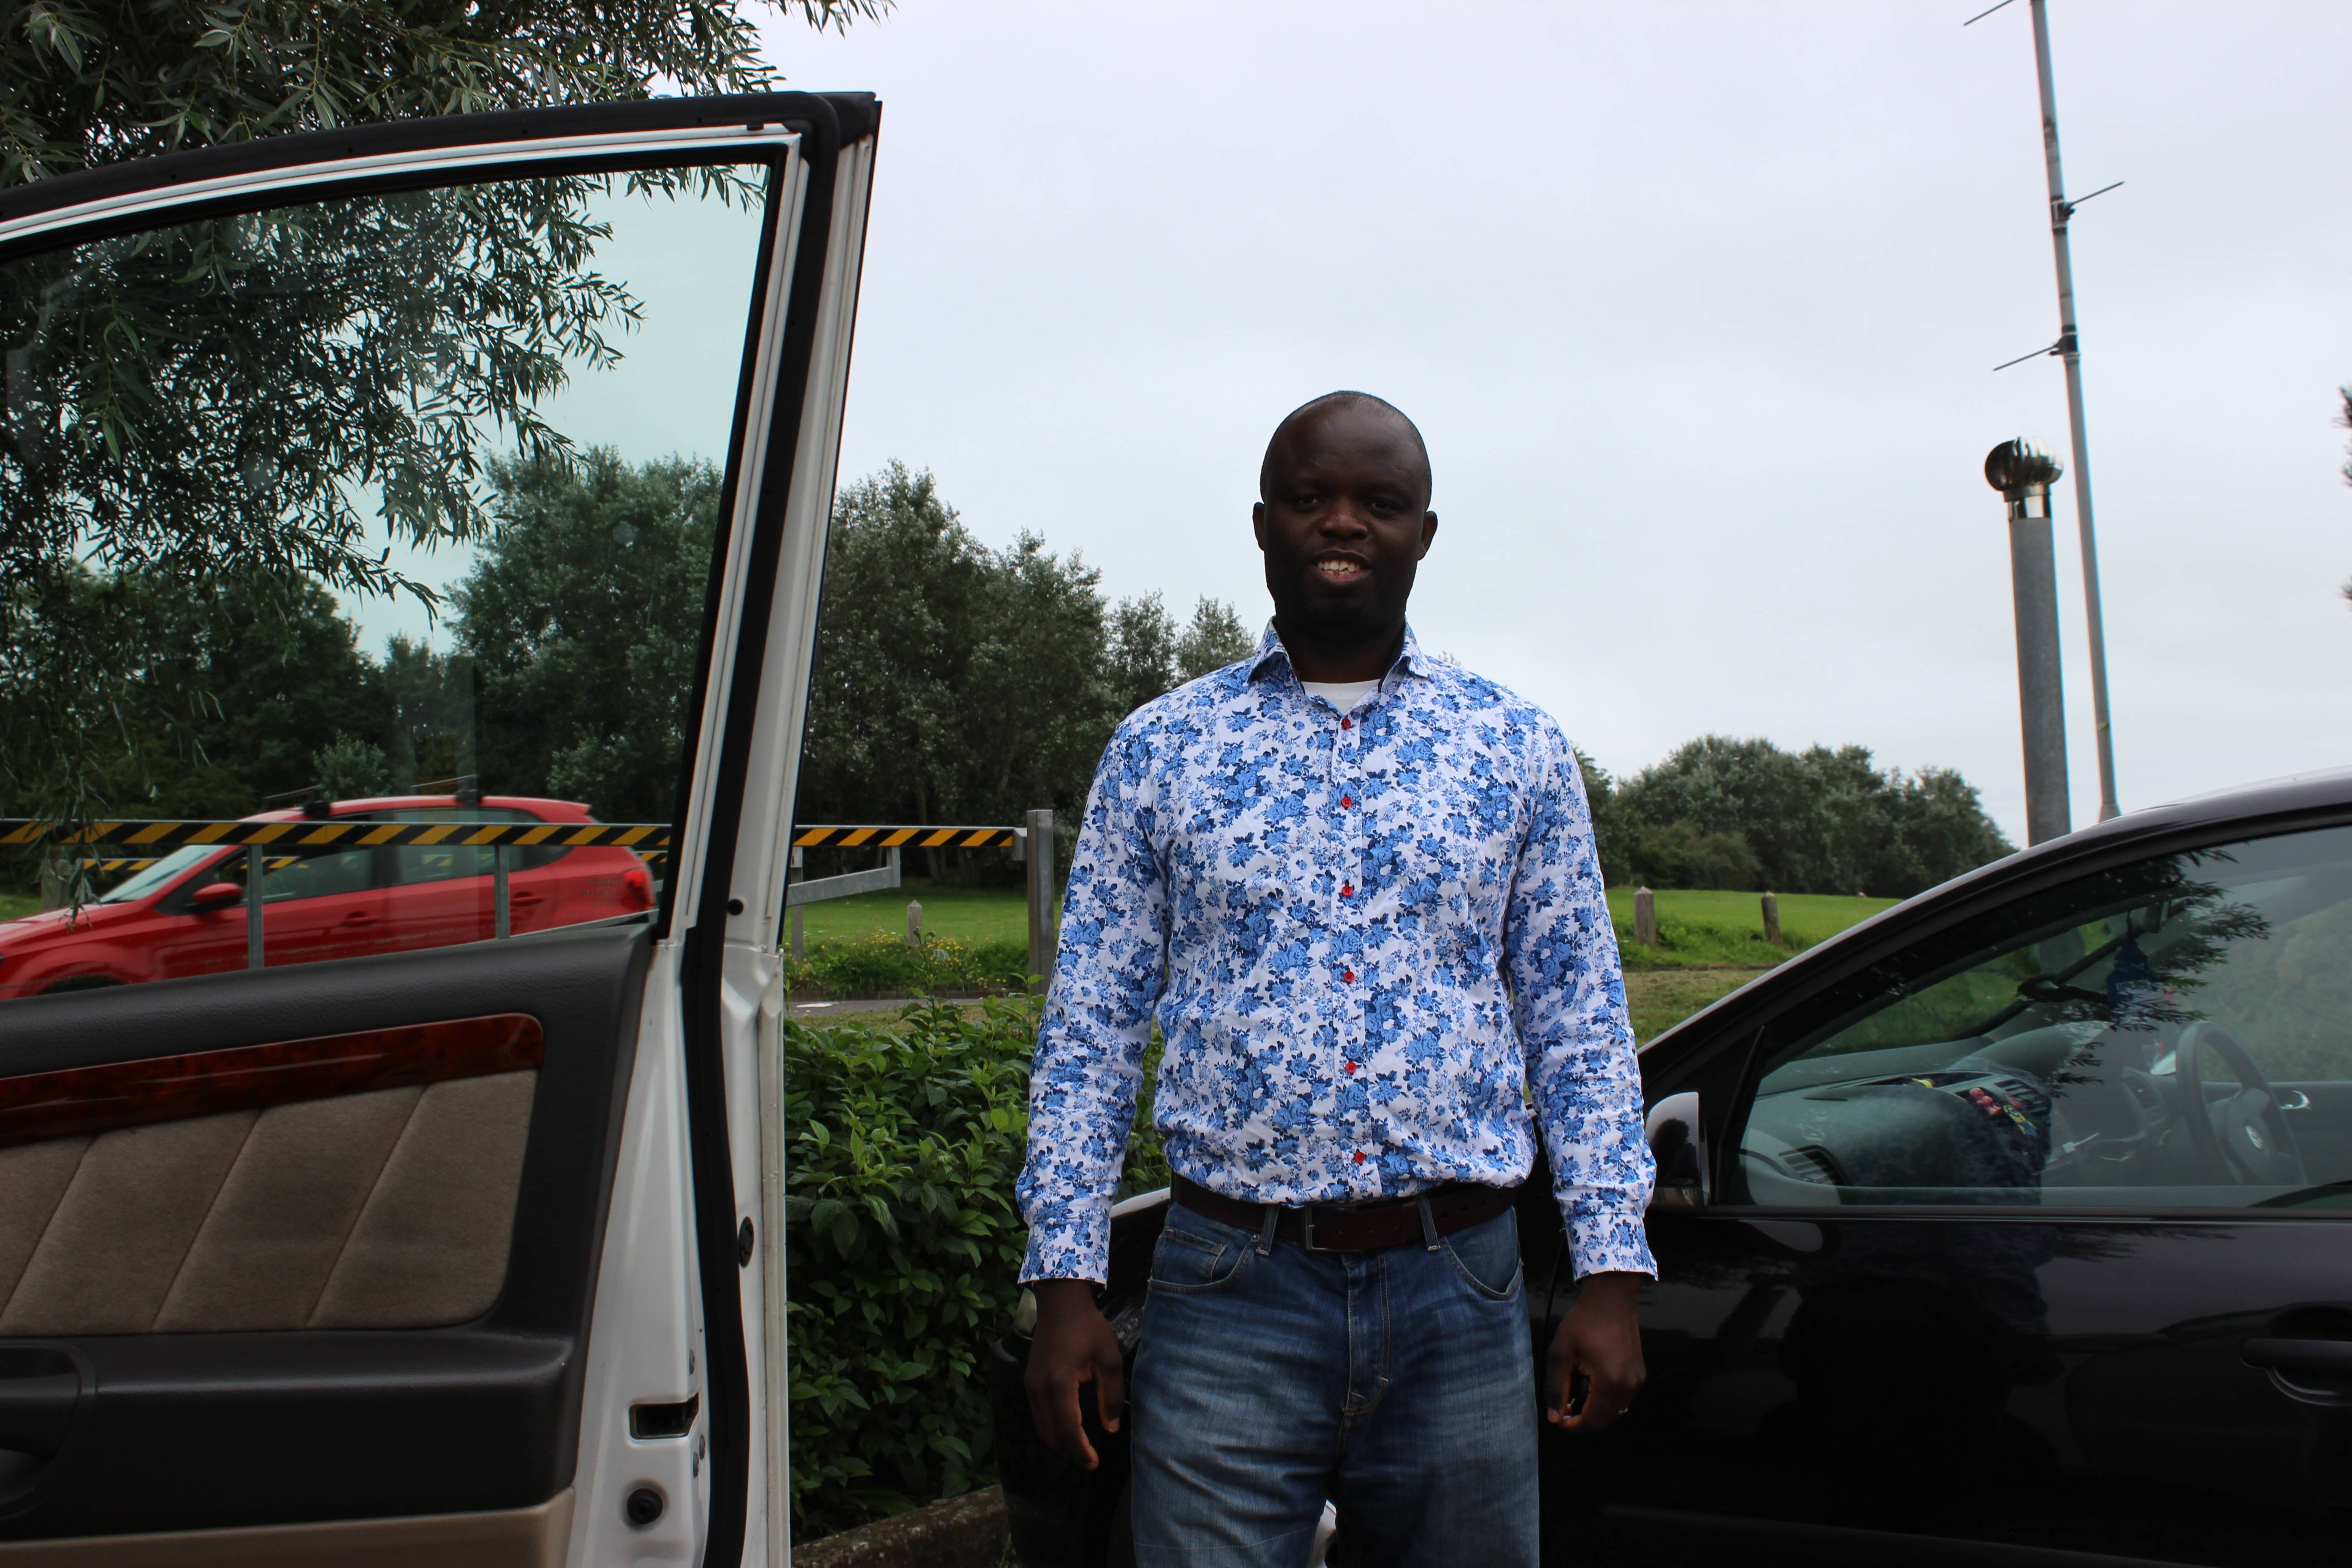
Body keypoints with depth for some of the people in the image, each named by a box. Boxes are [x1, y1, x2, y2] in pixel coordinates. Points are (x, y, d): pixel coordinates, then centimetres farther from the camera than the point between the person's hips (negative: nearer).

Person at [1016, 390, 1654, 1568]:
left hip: (1462, 1295, 1)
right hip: (1230, 1296, -1)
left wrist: (1611, 1274, -1)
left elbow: (1581, 1028, 6)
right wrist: (1064, 1278, -2)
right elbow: (1089, 1031, 4)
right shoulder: (1159, 749, 3)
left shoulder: (1518, 751, 6)